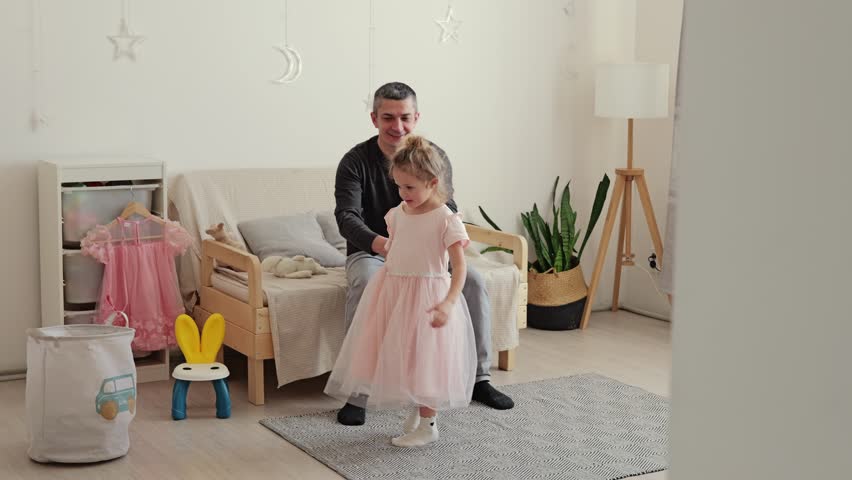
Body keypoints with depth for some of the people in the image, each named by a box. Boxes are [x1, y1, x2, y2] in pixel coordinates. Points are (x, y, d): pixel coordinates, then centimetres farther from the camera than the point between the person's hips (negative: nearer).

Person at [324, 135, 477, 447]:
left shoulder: (446, 219, -15)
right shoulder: (397, 214, 4)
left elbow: (459, 266, -19)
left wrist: (448, 303, -30)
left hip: (426, 296, -6)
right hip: (393, 292, 6)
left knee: (424, 359, 3)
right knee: (403, 357, 14)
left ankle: (428, 425, 18)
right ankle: (416, 412, 34)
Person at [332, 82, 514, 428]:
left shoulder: (434, 156, -5)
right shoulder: (356, 161, -13)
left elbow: (447, 208, -14)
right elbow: (347, 217, -25)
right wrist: (380, 243, -48)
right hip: (371, 252, -3)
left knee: (473, 280, -21)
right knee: (364, 284, -37)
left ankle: (479, 377, -6)